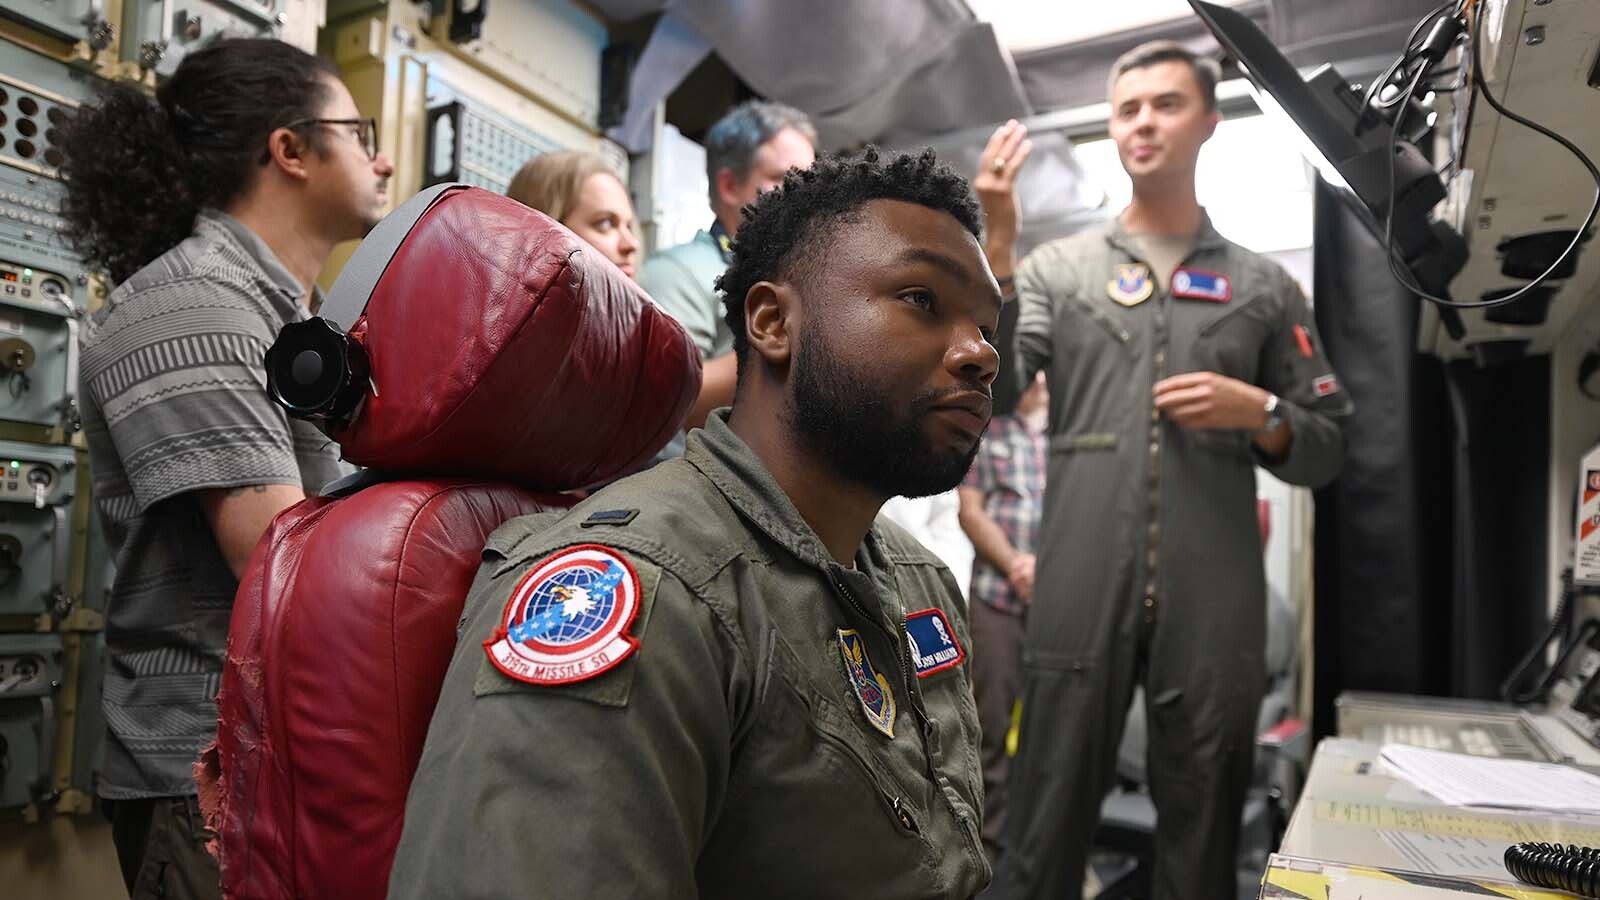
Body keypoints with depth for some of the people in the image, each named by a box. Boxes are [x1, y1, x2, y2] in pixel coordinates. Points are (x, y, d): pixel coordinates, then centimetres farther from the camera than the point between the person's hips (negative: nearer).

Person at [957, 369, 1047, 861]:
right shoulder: (985, 430, 12)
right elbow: (969, 510, 4)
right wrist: (1014, 563, -9)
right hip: (996, 594, 0)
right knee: (991, 724, 4)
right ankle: (986, 840, 14)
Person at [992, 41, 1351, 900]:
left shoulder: (1264, 286, 12)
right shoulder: (1057, 268, 9)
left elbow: (1326, 450, 14)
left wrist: (1259, 413, -7)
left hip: (1214, 604, 2)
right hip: (1079, 595, -1)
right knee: (1045, 826, 7)